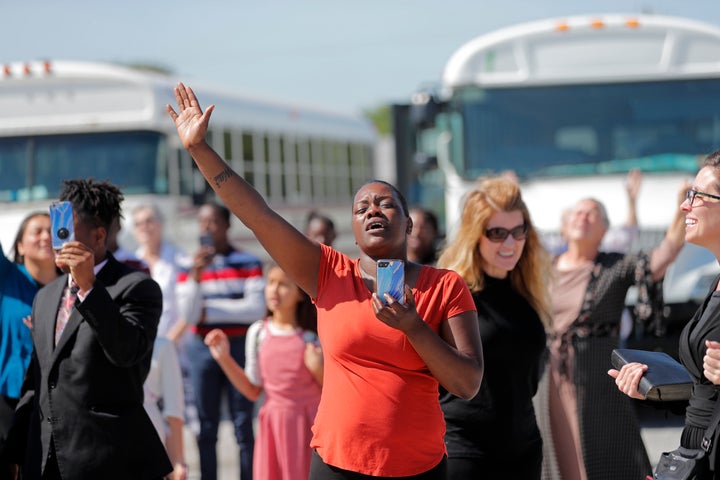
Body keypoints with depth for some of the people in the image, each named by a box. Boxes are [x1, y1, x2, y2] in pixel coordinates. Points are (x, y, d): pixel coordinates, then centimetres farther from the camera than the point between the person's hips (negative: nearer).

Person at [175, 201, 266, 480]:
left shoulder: (248, 263, 0)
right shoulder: (189, 266, 5)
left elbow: (256, 309, -9)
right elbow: (188, 314, -3)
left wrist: (209, 311, -5)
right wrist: (197, 274, -17)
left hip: (239, 347, -2)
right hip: (202, 349, 2)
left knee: (244, 426, -2)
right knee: (206, 428, 5)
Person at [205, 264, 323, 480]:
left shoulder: (313, 334, -4)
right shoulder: (258, 332, 3)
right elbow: (253, 391, 8)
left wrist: (318, 369, -19)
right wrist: (224, 359, 1)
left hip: (309, 423, -2)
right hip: (274, 423, 2)